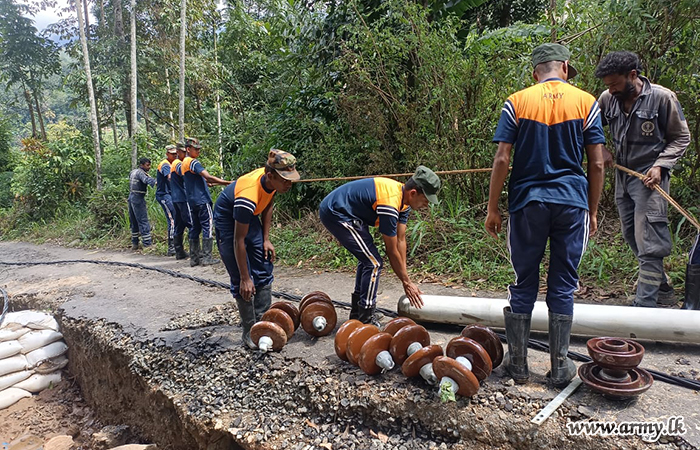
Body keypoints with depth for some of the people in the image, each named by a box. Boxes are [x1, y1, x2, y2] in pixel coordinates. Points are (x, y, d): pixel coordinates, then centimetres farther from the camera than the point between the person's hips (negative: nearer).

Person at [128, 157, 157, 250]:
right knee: (143, 221, -9)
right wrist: (155, 182, -51)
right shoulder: (140, 172, -13)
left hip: (131, 197, 9)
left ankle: (134, 243, 19)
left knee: (134, 222, 14)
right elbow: (147, 179, -33)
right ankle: (147, 244, -11)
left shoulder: (133, 172, 15)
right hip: (138, 198, -9)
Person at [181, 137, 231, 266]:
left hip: (191, 200, 9)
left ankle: (194, 258, 12)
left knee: (195, 228, 10)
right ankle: (206, 257, -5)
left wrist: (209, 183, 14)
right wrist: (227, 182, -24)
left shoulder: (183, 164, 17)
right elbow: (208, 177, -23)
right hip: (202, 199, -9)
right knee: (207, 226, -4)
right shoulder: (193, 162, -12)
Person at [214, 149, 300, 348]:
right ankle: (250, 331, 3)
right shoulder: (248, 196, -39)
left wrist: (266, 239, -2)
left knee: (264, 270, 6)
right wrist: (245, 279, -26)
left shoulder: (272, 181, -18)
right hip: (227, 218, -8)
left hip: (249, 217, 8)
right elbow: (238, 241, -32)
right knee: (241, 279, -9)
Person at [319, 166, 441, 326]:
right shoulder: (389, 204, -28)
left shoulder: (403, 198, 1)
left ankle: (357, 313, 27)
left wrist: (405, 276, 6)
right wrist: (407, 283, -8)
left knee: (367, 259, 17)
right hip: (335, 214, -11)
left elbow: (400, 240, 5)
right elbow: (392, 251, -19)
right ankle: (365, 320, -1)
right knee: (374, 263, -10)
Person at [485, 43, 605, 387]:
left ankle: (517, 364, 18)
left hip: (528, 203, -1)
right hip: (573, 203, 1)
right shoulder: (586, 102, 4)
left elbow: (502, 159, -6)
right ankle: (560, 366, 19)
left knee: (523, 285, 9)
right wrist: (592, 211, 12)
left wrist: (493, 209, 1)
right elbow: (597, 164, 2)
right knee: (563, 287, 10)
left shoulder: (517, 102, 1)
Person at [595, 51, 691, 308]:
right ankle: (662, 287, 34)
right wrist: (601, 150, -2)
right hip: (622, 176, 6)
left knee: (648, 243, -9)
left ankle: (645, 304, -5)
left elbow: (681, 138, -2)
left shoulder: (662, 98, -10)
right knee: (632, 237, 15)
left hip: (649, 178, -6)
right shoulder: (608, 99, 1)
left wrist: (660, 166, -16)